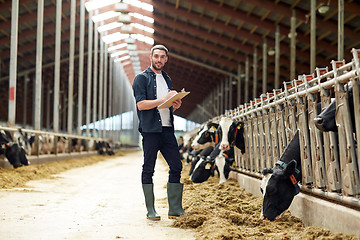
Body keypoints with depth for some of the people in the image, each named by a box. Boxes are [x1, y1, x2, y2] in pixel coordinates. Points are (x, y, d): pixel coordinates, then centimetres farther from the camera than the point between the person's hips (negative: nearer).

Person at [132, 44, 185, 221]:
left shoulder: (167, 79, 21)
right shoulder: (142, 78, 0)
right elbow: (141, 104, -11)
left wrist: (175, 105, 4)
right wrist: (164, 100, -16)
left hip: (167, 129, 6)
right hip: (150, 129, -6)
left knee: (176, 167, 2)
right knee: (148, 170, 0)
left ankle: (175, 208, 8)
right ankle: (150, 211, 6)